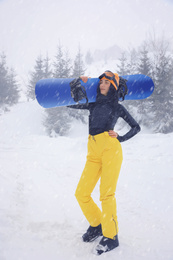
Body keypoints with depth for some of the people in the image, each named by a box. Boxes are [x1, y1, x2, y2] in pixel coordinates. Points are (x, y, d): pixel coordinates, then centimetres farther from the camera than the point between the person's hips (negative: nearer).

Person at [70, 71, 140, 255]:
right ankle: (96, 225, 22)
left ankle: (111, 237, 1)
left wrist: (121, 138, 3)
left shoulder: (117, 107, 12)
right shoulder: (94, 104, 21)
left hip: (111, 149, -4)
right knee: (81, 194, -1)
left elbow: (136, 127, 17)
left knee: (106, 193, -10)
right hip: (93, 152, 5)